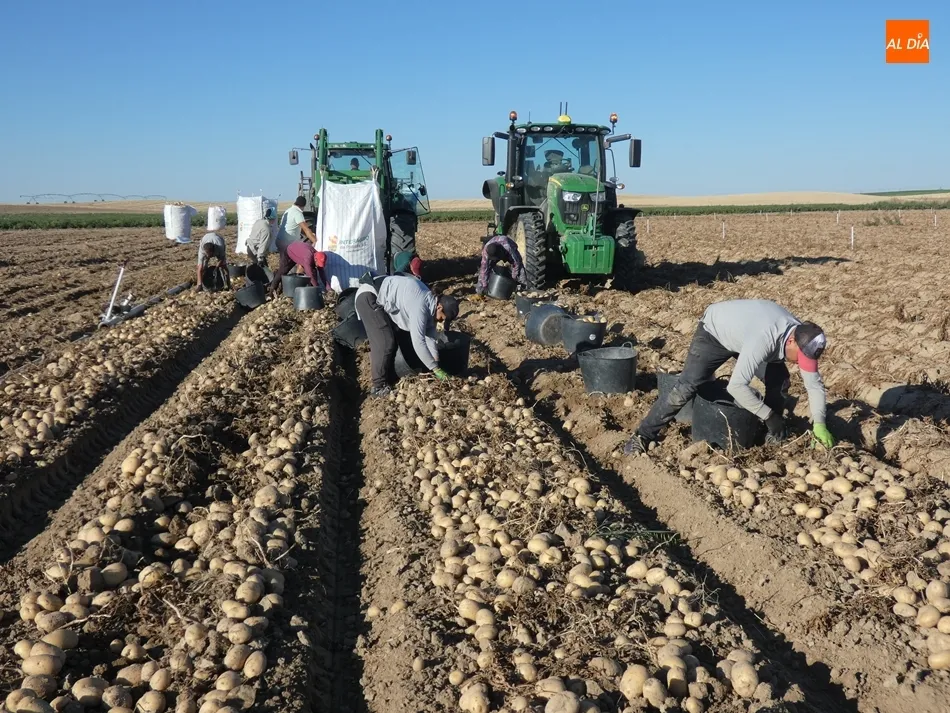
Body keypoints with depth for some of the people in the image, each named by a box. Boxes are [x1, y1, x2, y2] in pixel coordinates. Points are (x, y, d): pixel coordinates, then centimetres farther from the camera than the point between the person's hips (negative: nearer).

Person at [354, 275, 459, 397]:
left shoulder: (430, 304, 2)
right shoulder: (420, 307, -28)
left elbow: (429, 336, 9)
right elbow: (418, 342, -27)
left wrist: (436, 362, 6)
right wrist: (436, 369, -20)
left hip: (380, 298, 10)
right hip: (368, 296, -10)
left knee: (393, 339, 13)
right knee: (384, 343, -12)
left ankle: (387, 377, 24)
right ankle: (379, 386, -3)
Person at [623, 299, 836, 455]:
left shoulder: (802, 338, -21)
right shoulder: (763, 340, -44)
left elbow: (815, 384, -9)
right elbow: (736, 386, -45)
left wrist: (819, 423, -19)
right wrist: (769, 415, -35)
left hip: (742, 331, 7)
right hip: (714, 330, -7)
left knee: (779, 380, -6)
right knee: (685, 388, -15)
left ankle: (775, 437, 12)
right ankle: (643, 436, -8)